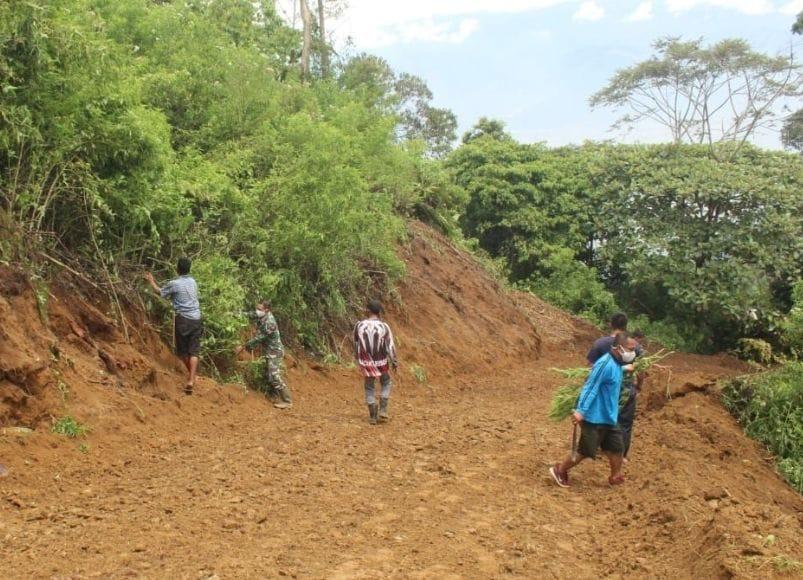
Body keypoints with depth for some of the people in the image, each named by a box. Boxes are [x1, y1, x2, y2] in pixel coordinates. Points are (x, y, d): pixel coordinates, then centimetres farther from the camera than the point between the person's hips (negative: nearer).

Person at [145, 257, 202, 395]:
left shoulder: (174, 284, -7)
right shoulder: (192, 281, 9)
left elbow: (159, 292, 10)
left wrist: (151, 281, 27)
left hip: (182, 319, -4)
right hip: (196, 319, 4)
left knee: (182, 350, 15)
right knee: (193, 351, -1)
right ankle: (191, 381, -11)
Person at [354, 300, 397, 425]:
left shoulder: (359, 325, -9)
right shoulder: (384, 327, -15)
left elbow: (355, 344, 3)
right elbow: (390, 346, -10)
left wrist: (358, 359, 20)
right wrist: (394, 362, 5)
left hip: (366, 362, 1)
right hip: (381, 362, -1)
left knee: (369, 387, 17)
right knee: (386, 383, 23)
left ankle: (373, 416, 18)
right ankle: (382, 411, 13)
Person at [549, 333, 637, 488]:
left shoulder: (617, 364, 4)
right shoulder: (605, 364, -24)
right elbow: (590, 388, -24)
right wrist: (580, 411, -26)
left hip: (609, 417, 9)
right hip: (595, 418, -9)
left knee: (617, 448, 13)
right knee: (585, 451, 3)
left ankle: (616, 478, 30)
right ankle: (559, 470, 21)